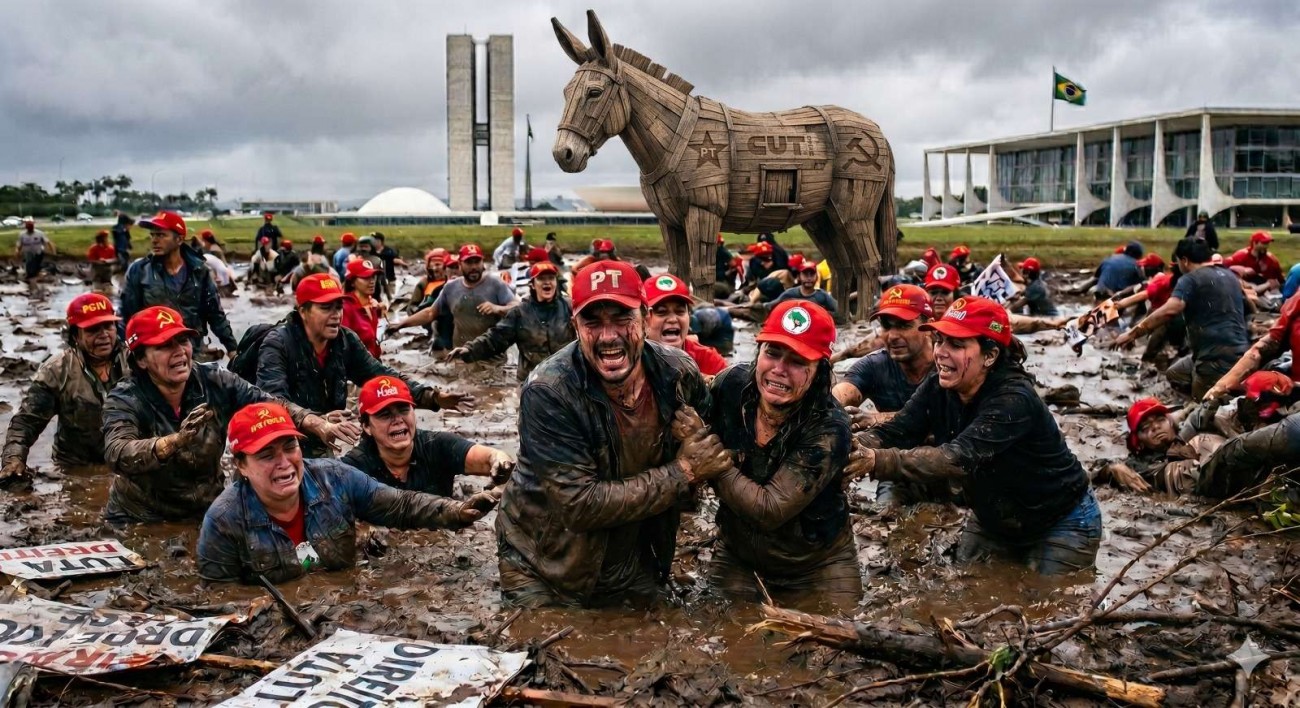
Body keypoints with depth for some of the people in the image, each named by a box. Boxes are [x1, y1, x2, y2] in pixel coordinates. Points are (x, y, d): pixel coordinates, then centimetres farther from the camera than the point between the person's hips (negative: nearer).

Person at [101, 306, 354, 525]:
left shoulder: (214, 382, -6)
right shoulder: (125, 399, -14)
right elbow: (117, 454, -31)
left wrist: (320, 426, -30)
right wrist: (174, 442, -51)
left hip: (208, 512, 3)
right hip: (141, 521, -2)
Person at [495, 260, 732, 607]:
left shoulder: (678, 372, -12)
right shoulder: (547, 393, -26)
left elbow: (717, 450, 4)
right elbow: (580, 504, -29)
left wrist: (696, 441, -21)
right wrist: (682, 473, -25)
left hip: (634, 563, 5)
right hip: (544, 571, -4)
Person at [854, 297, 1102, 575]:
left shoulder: (1014, 400, -33)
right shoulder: (938, 388, -11)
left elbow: (959, 458, -46)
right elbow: (893, 434, -22)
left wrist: (877, 462, -57)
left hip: (1061, 525, -6)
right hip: (995, 520, 6)